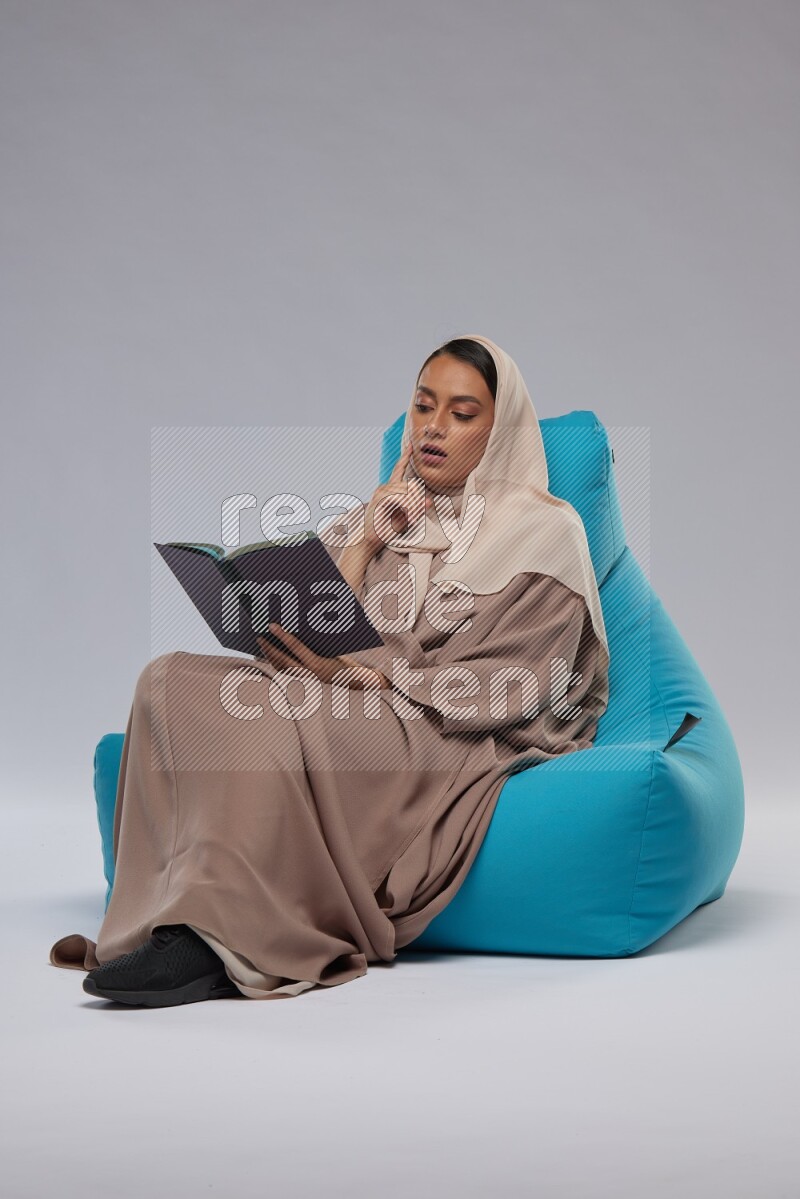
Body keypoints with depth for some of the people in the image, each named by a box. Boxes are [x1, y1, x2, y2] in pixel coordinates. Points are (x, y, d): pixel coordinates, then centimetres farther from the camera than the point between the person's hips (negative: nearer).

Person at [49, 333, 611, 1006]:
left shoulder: (544, 531, 5)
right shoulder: (383, 515, 22)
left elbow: (512, 685, -9)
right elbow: (319, 635, 11)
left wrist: (358, 673, -19)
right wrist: (365, 544, -1)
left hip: (462, 747, -6)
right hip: (363, 724, 6)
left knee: (266, 712, -33)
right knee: (174, 681, -19)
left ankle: (223, 939, -35)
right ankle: (175, 919, -29)